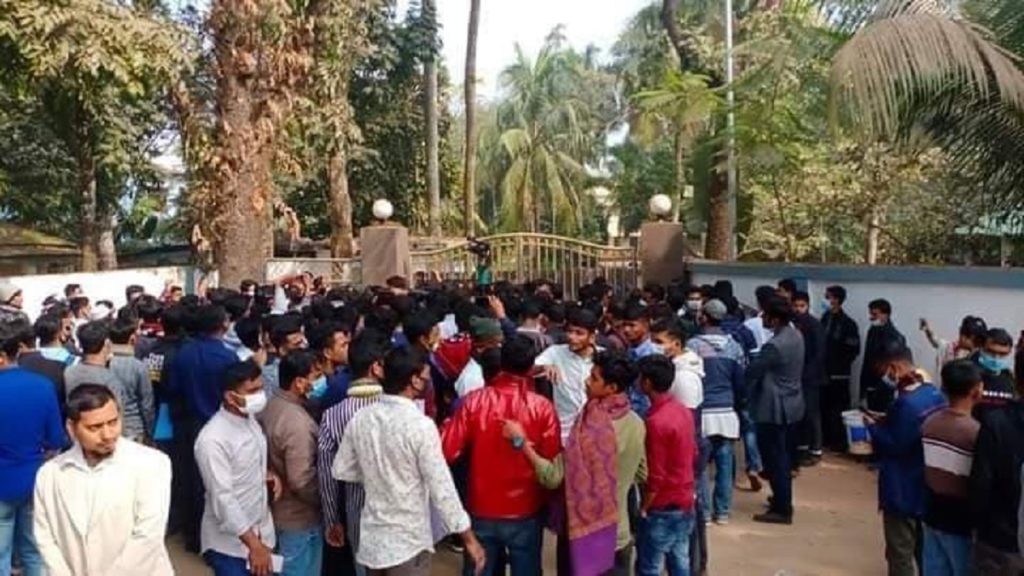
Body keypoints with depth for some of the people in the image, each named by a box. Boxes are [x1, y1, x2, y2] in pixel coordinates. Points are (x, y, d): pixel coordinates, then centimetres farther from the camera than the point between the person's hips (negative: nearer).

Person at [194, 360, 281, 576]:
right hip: (231, 544, -7)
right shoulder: (213, 439, -23)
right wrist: (253, 544, -23)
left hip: (260, 532, 7)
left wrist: (266, 474, -3)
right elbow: (223, 499, -24)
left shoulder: (250, 420, 1)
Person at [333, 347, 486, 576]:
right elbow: (441, 488, -20)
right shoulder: (420, 425, -22)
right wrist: (469, 538, -11)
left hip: (371, 538, 6)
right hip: (408, 542, -6)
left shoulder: (359, 419, -4)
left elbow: (341, 471, 7)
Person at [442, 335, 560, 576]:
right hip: (525, 514, -1)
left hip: (482, 511, 1)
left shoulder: (474, 400, -12)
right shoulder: (542, 407, -14)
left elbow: (447, 451, -11)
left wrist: (447, 426, 8)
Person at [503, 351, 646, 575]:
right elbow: (642, 475, 10)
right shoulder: (636, 424, -4)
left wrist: (521, 440, -21)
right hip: (620, 536, 6)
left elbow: (553, 477, -25)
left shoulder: (591, 428, -26)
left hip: (583, 535, -5)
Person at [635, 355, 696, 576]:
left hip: (662, 510, -8)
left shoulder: (656, 422, -24)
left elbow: (656, 476, -21)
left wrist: (643, 508, -8)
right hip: (685, 504, 8)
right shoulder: (684, 411, 2)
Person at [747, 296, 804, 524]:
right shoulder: (796, 335, 4)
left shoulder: (775, 345, -25)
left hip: (775, 408, -9)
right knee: (784, 457, 20)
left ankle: (782, 510, 9)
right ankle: (783, 500, 33)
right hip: (792, 405, 9)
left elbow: (752, 371, -15)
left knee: (775, 459, 1)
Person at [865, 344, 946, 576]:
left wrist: (874, 426, -9)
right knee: (924, 547, 24)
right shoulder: (934, 394, 1)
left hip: (903, 491, -9)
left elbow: (895, 446, -23)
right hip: (927, 486, 9)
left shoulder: (906, 403, -27)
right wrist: (887, 421, 7)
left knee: (900, 552, 4)